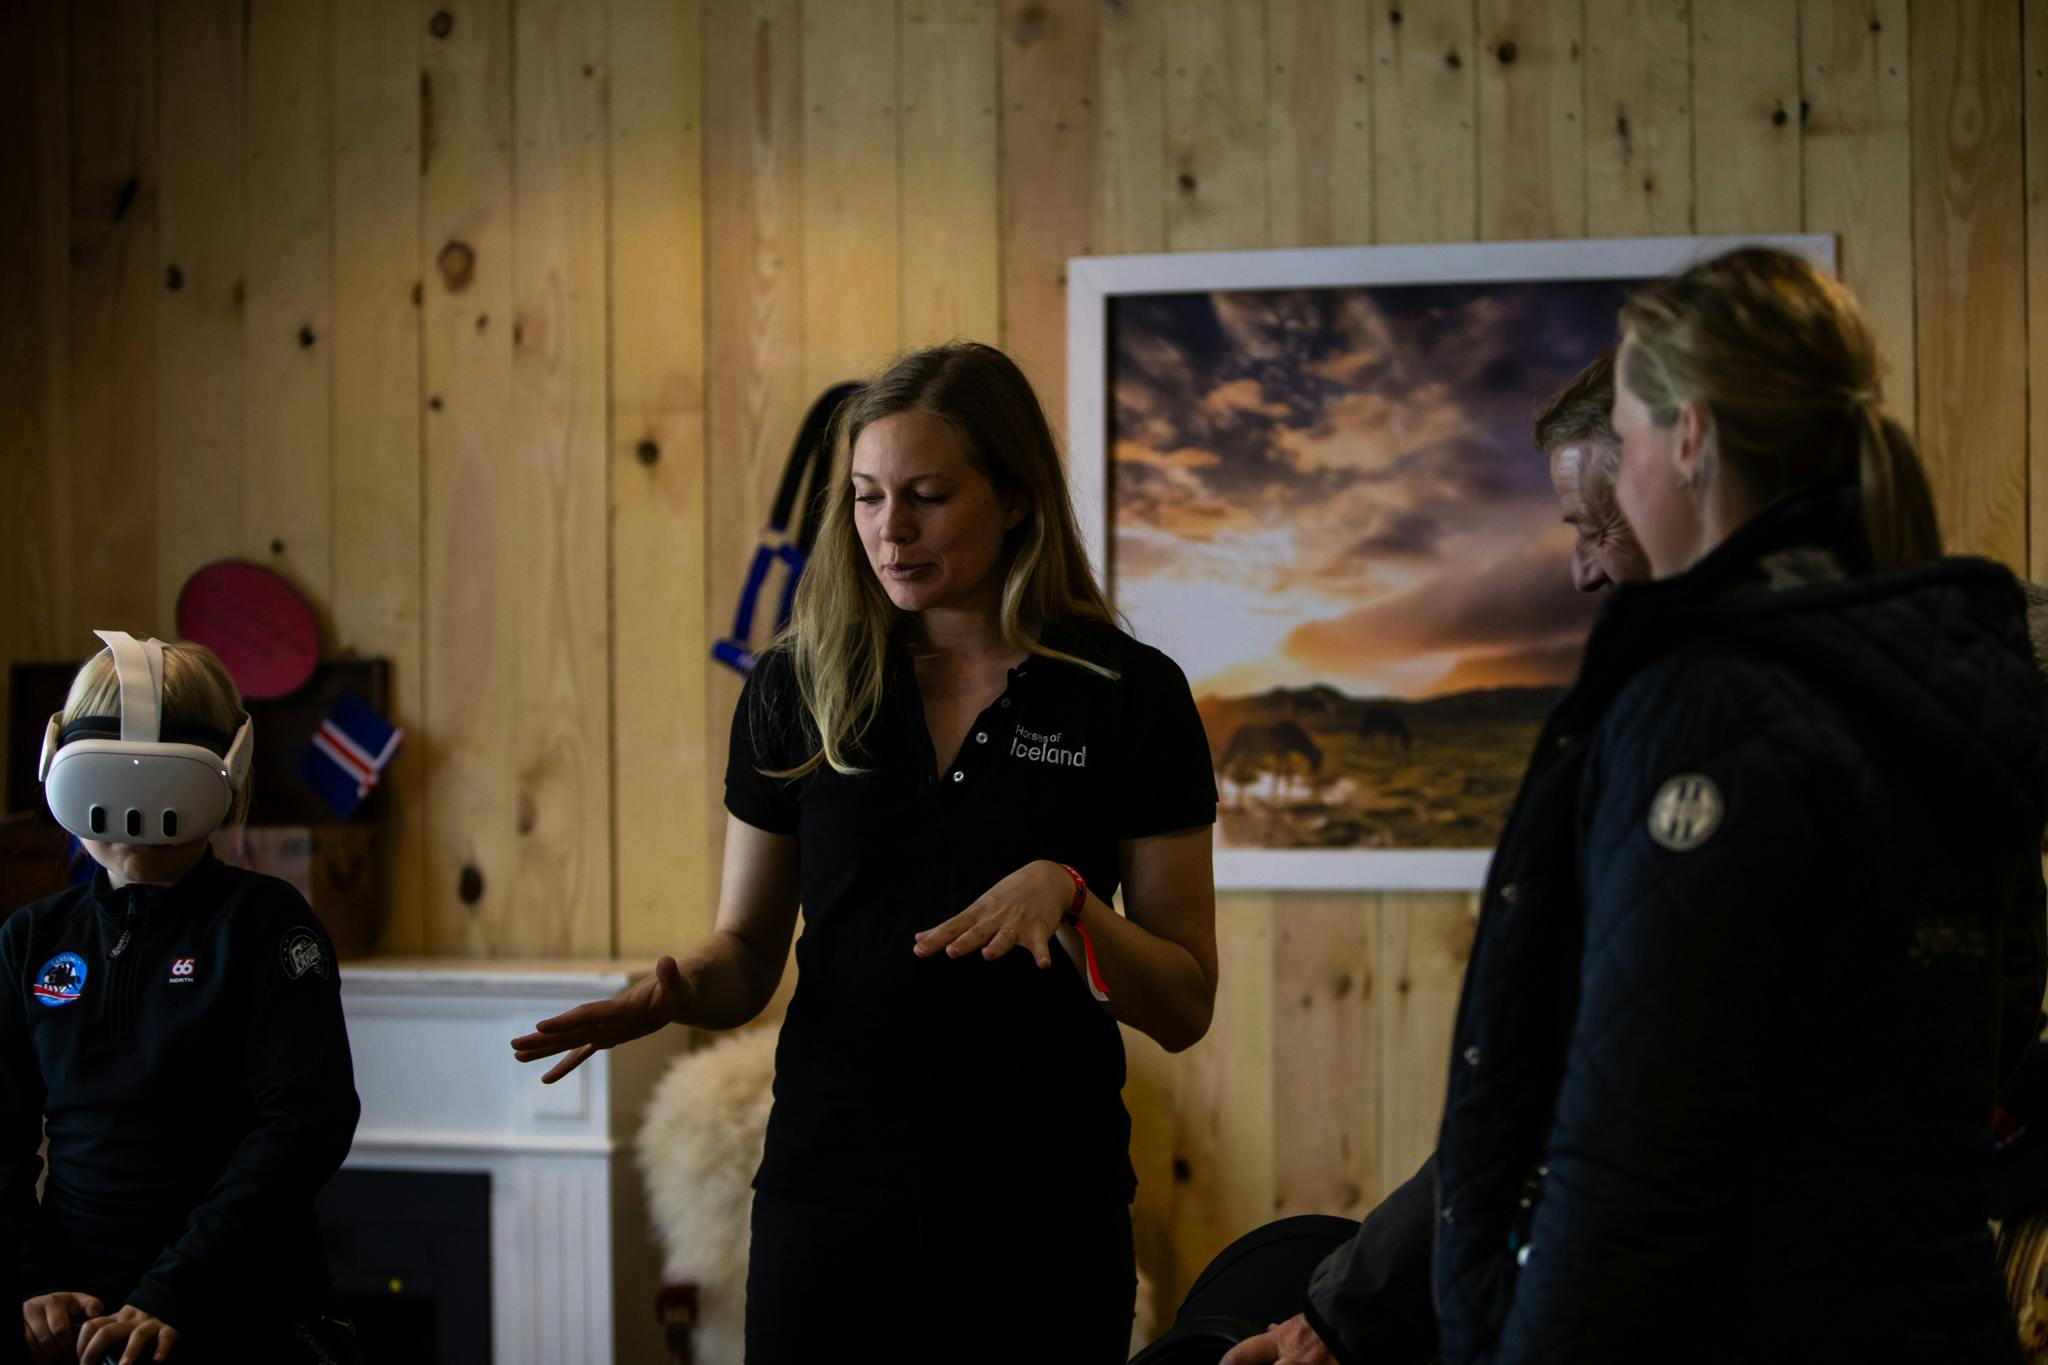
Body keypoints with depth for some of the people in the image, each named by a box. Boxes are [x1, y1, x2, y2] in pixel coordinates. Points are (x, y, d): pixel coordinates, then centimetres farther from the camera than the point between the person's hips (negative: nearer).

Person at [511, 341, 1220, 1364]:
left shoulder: (1127, 695, -3)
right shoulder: (797, 688, 3)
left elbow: (1183, 1007, -3)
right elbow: (748, 951, 9)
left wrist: (1064, 896, -20)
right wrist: (676, 991, -12)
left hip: (1043, 1211, -1)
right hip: (832, 1192, 2)